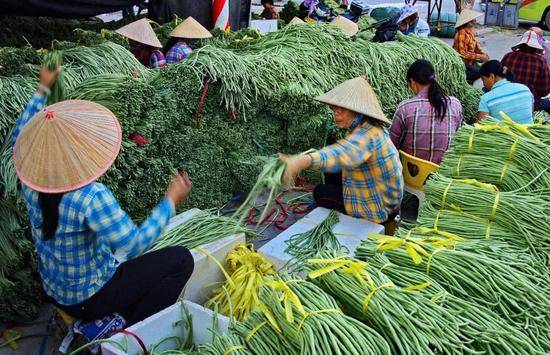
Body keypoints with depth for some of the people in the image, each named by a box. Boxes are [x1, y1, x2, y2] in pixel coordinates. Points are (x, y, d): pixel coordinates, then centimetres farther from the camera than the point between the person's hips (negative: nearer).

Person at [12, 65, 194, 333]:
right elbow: (135, 245, -29)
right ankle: (129, 329, -5)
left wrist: (42, 89, 14)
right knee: (181, 259, -5)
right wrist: (170, 201, -20)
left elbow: (20, 136, 7)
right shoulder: (91, 198, -35)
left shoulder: (31, 184, -13)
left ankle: (111, 319, 19)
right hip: (90, 299, -7)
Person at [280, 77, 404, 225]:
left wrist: (303, 161, -70)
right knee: (331, 173, 15)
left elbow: (342, 153, -54)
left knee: (320, 192, 4)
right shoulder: (372, 128, 0)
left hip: (381, 211, -9)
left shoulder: (365, 135, -31)